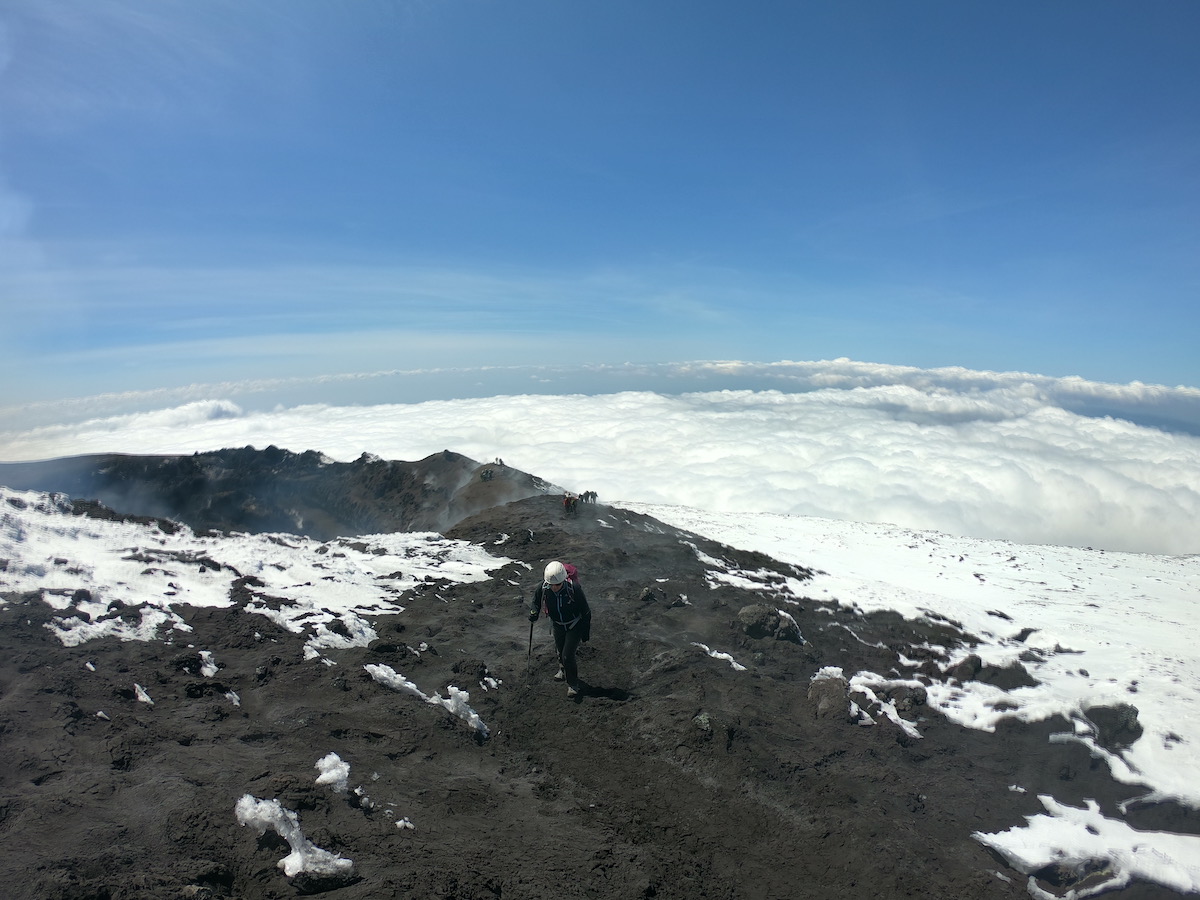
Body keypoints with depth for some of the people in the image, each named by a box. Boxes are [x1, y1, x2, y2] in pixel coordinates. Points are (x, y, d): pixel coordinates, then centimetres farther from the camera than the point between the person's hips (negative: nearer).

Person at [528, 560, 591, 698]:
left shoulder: (574, 588, -34)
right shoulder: (543, 588, -26)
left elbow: (585, 611, -19)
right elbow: (535, 601, 0)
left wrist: (586, 631, -12)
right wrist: (534, 612, -18)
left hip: (574, 626, -4)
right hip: (557, 625, 4)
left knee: (567, 655, -7)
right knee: (559, 651, 23)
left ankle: (573, 685, 17)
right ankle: (563, 671, 55)